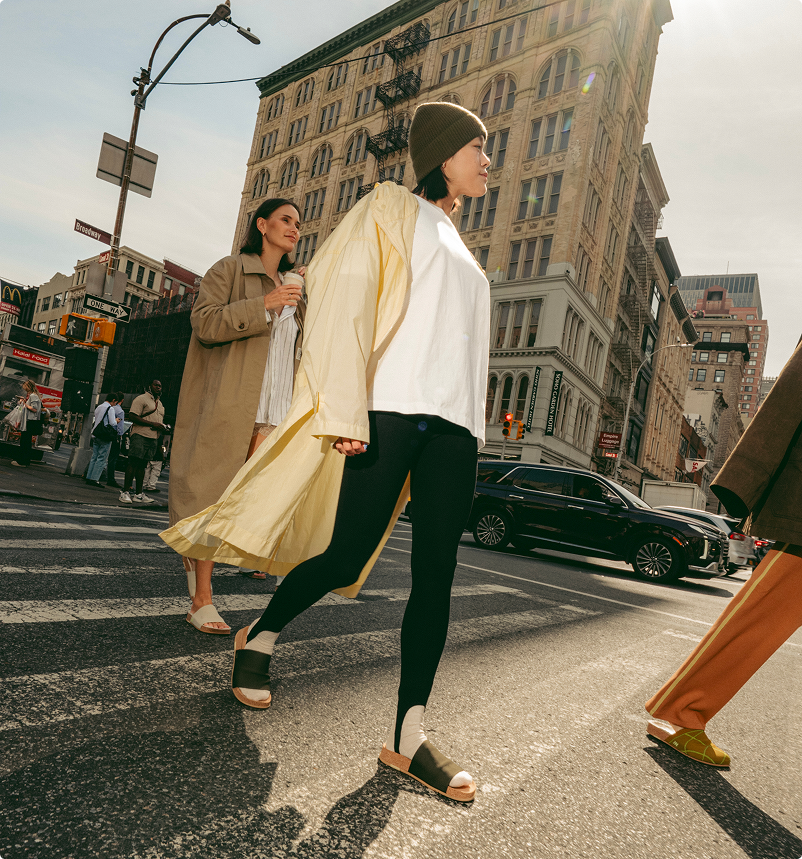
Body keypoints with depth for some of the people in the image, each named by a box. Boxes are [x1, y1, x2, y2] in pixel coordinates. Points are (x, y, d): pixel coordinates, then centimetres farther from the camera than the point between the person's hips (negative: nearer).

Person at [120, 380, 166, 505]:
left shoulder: (160, 404, 23)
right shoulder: (141, 399, -3)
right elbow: (132, 416, -13)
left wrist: (163, 427, 8)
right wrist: (152, 424, -17)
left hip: (153, 438, 7)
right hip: (140, 435, -7)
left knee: (142, 465, 9)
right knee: (133, 463, -9)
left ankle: (139, 494, 9)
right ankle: (125, 492, -6)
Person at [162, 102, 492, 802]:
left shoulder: (456, 243, 30)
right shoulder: (392, 208, 8)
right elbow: (347, 296, -6)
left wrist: (474, 428, 17)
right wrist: (346, 410, -18)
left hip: (451, 426, 7)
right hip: (393, 407, -7)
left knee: (437, 575, -2)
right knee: (347, 556, -5)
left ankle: (408, 737, 3)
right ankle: (260, 637, 23)